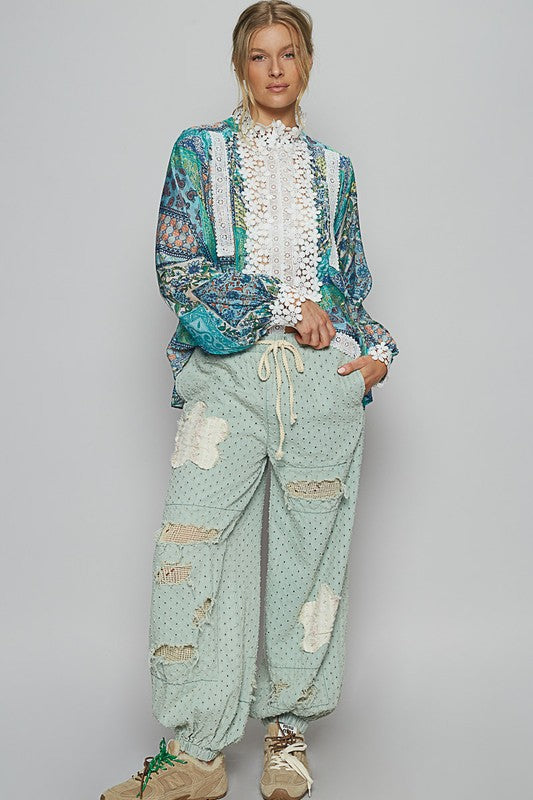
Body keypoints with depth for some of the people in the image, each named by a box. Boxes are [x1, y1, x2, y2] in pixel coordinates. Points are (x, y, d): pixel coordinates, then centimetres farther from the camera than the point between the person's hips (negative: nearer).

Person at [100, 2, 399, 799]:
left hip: (325, 374, 2)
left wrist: (376, 348, 1)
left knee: (310, 546, 3)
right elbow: (177, 268, -1)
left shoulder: (333, 167, 17)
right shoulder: (200, 150, 9)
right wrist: (280, 305, -8)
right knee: (192, 540, -10)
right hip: (227, 368, -2)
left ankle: (287, 727, 17)